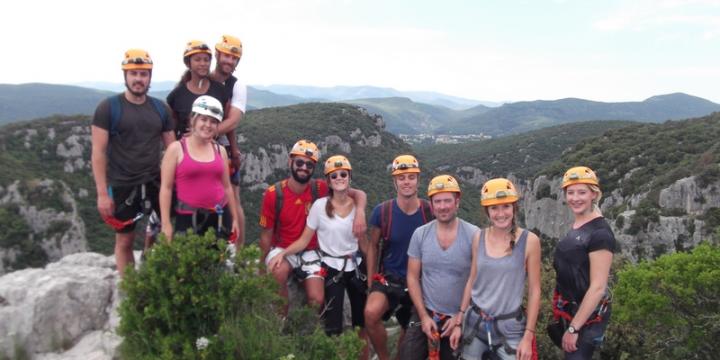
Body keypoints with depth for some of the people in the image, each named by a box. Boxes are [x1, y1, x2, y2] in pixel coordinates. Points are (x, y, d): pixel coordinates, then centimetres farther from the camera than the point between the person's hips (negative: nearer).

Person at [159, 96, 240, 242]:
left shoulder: (220, 150, 9)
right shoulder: (176, 149, -3)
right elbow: (166, 188, -5)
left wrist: (234, 218, 14)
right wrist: (166, 224, -10)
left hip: (219, 217, 4)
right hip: (188, 218, -4)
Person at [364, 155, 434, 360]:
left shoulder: (429, 211, -10)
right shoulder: (382, 211, -11)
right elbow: (373, 246, 1)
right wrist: (370, 282, 0)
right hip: (389, 277, -1)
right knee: (371, 314, -29)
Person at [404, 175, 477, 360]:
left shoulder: (473, 235, -12)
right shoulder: (420, 234, -6)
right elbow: (412, 277, -1)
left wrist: (461, 316, -10)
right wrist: (423, 316, -7)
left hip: (459, 318, -1)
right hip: (426, 313, 2)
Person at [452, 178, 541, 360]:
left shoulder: (529, 241, -11)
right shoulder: (479, 238, -2)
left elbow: (534, 291, -7)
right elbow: (472, 281, 6)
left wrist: (528, 336, -8)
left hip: (509, 326, -3)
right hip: (475, 322, 3)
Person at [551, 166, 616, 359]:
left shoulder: (600, 233, -20)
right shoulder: (576, 227, 7)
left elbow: (598, 287, -23)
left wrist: (573, 328, -21)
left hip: (588, 315, -9)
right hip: (571, 310, 9)